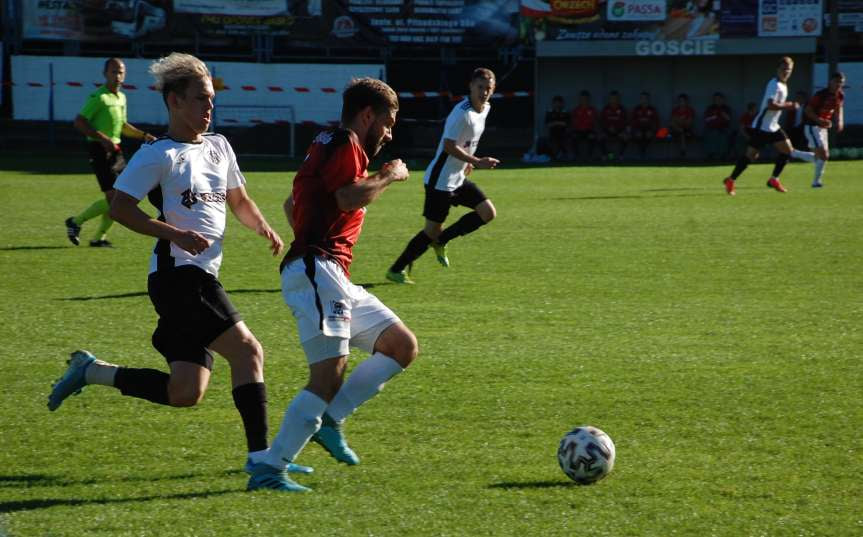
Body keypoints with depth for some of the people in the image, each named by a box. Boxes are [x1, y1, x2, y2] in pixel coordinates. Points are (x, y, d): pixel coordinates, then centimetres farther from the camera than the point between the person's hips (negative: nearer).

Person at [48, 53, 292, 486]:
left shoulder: (219, 146, 17)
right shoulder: (159, 155, -6)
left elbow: (238, 200, 29)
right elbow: (119, 207, -10)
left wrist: (264, 228, 9)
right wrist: (176, 234, -20)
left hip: (203, 278, 9)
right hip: (178, 275, -9)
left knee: (184, 394, 4)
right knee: (247, 350, -18)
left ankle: (91, 371, 19)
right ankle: (260, 458, -18)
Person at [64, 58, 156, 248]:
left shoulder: (121, 97, 15)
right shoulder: (99, 97, -13)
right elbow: (79, 122, -18)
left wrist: (144, 135, 17)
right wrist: (102, 138, -25)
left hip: (115, 150, 9)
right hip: (100, 151, -9)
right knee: (114, 197, -14)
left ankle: (99, 237, 16)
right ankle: (76, 222, 2)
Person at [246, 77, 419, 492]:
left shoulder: (328, 146, 26)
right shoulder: (345, 144, -5)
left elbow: (292, 204, 36)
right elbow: (351, 197, -21)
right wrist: (389, 176, -6)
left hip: (333, 278, 11)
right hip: (316, 272, -11)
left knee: (403, 346, 11)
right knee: (329, 375, -19)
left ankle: (329, 419, 4)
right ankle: (268, 470, -21)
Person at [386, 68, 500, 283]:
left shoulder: (485, 109, 7)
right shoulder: (462, 113, -23)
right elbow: (449, 146, -27)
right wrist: (477, 162, -28)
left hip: (459, 178, 9)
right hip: (441, 180, -9)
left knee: (488, 213, 0)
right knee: (432, 230, -5)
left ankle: (440, 241, 12)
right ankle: (396, 270, 9)